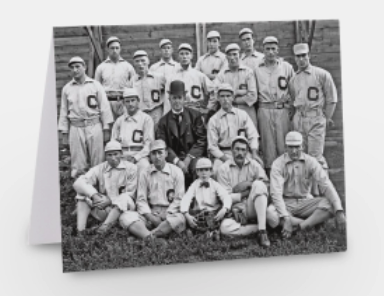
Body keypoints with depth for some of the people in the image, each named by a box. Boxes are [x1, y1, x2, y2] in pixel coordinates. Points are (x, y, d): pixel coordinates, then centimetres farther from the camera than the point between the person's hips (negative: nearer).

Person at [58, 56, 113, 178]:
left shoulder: (95, 85, 5)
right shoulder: (67, 88, 11)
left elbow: (104, 107, 3)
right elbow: (63, 111, 12)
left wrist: (106, 129, -1)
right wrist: (64, 132, 8)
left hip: (94, 126, -1)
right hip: (75, 127, 2)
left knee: (97, 160, 0)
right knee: (77, 164, 3)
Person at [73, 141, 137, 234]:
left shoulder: (131, 168, -2)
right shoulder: (99, 169, 4)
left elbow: (130, 194, -4)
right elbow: (78, 183, -9)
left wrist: (110, 201, -17)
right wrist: (94, 195, -26)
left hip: (123, 208, -3)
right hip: (103, 211, 3)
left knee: (124, 199, -34)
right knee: (83, 193, -15)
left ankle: (105, 227, -36)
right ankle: (80, 229, -27)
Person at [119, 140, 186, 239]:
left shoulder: (176, 172, 4)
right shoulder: (145, 174, 10)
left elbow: (178, 199, 1)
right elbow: (141, 199, 5)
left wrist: (165, 215, -12)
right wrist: (150, 216, -12)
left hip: (170, 213, -2)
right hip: (150, 213, 2)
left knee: (179, 219, -36)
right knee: (125, 217, -24)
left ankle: (149, 236, -37)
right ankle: (149, 238, -46)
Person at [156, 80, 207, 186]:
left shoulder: (195, 115, 9)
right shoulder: (164, 121, 11)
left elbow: (201, 140, 2)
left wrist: (188, 159, -10)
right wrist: (177, 161, -14)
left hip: (193, 157, -1)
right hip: (173, 160, 1)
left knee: (197, 166, -32)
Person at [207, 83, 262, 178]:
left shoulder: (242, 114, 10)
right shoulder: (213, 120, 5)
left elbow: (253, 136, 4)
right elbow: (212, 146, 0)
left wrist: (254, 153, -14)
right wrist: (226, 159, -15)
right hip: (222, 154, -1)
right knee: (217, 172, -32)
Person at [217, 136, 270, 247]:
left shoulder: (254, 165, 7)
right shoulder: (224, 169, 1)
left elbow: (265, 184, -4)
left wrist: (249, 184, -15)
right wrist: (247, 193, -7)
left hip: (252, 208, 1)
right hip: (236, 211, -1)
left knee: (258, 185, -28)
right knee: (224, 227, -33)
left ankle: (262, 230, -31)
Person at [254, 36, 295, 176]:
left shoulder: (287, 67, 7)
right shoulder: (257, 69, 7)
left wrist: (289, 106, 1)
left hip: (282, 110, 0)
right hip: (264, 110, 0)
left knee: (283, 144, -1)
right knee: (268, 143, 2)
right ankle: (270, 173, 9)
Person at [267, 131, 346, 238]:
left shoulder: (310, 161, -5)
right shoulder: (278, 164, -11)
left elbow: (326, 185, -14)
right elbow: (276, 192, -21)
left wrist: (339, 211, -26)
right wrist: (285, 218, -33)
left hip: (305, 202, 2)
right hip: (286, 203, -2)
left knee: (329, 204, -25)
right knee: (270, 215, -35)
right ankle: (312, 222, -20)